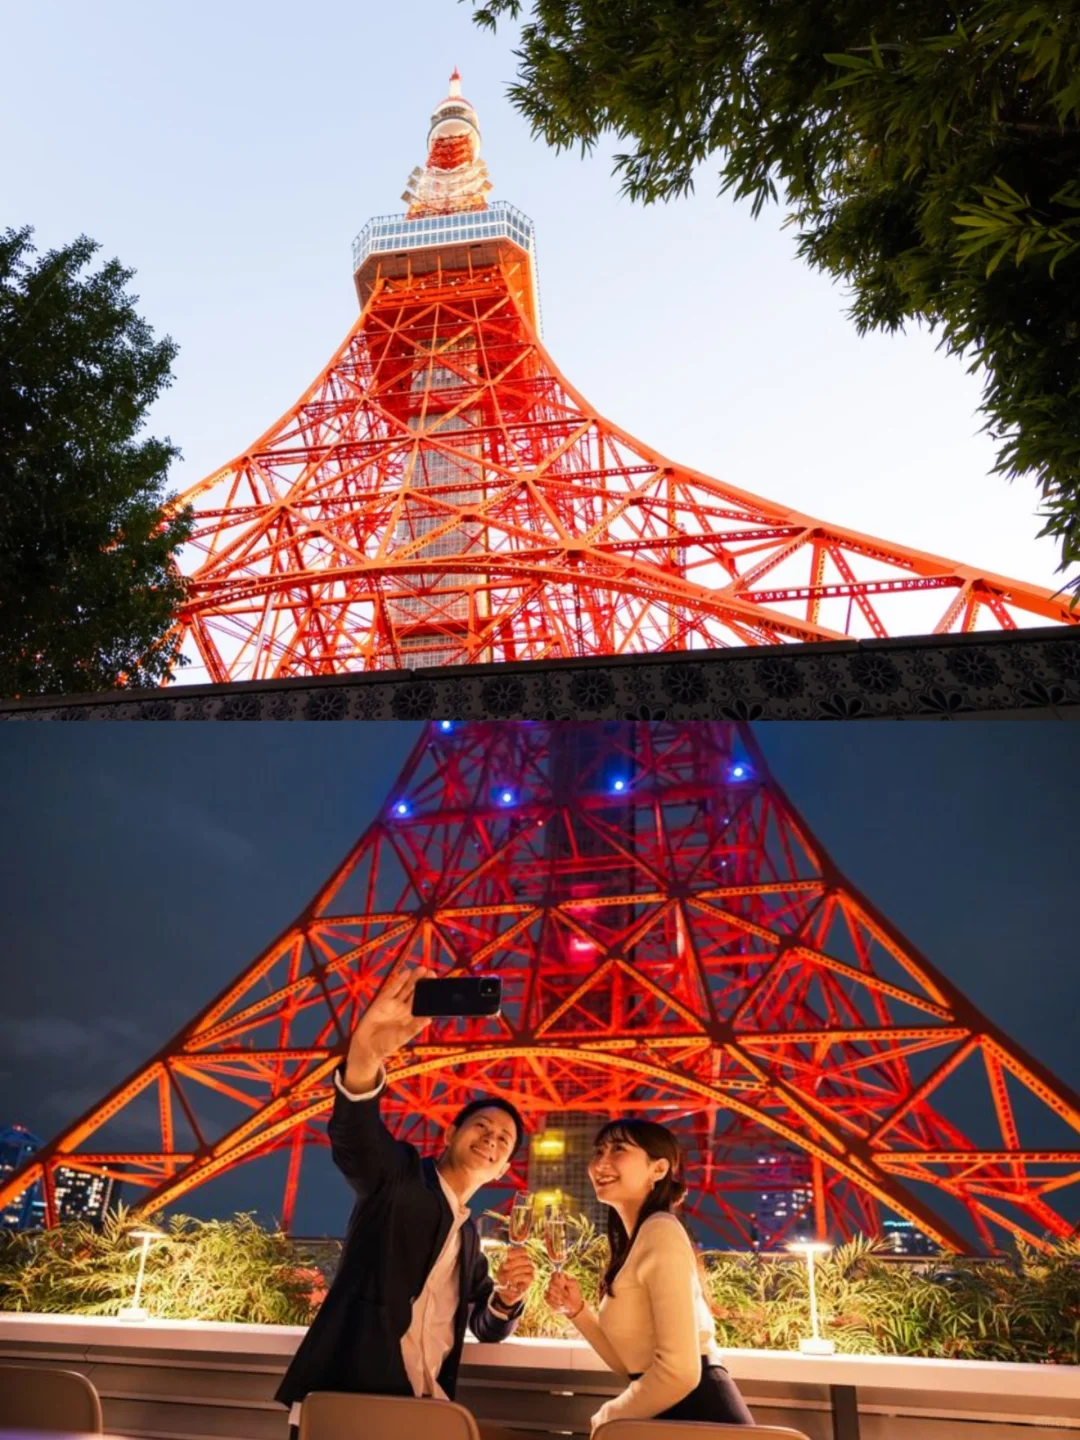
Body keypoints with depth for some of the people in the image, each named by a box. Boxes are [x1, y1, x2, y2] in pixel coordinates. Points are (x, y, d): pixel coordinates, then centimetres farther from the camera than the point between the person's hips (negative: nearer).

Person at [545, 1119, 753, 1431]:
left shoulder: (661, 1232, -17)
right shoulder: (633, 1242, 11)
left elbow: (679, 1371, -23)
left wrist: (605, 1418, -7)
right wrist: (577, 1309, 1)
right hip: (673, 1415, 8)